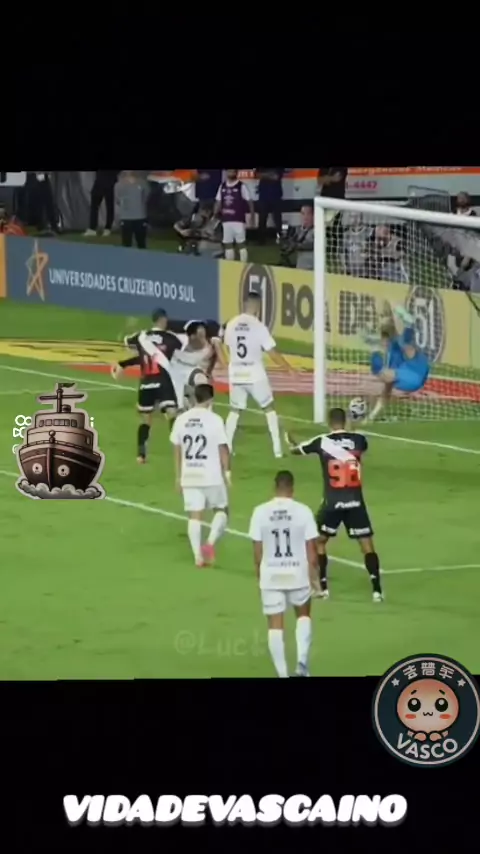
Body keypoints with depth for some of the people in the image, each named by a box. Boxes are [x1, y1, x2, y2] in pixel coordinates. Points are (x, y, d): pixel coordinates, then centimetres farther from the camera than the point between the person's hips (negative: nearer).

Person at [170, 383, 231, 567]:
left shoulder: (181, 419, 1)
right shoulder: (214, 420, -11)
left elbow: (177, 450, 7)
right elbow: (222, 449, -9)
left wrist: (178, 476, 15)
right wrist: (227, 472, 2)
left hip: (189, 476, 3)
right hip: (212, 475, -3)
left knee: (195, 515, 7)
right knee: (221, 510, 14)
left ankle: (198, 555, 2)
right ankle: (210, 542, -7)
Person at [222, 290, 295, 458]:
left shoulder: (231, 325, 1)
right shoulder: (258, 326, -13)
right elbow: (272, 352, -12)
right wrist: (288, 368, 0)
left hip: (236, 375, 3)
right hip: (255, 375, -3)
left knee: (234, 411, 17)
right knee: (269, 409, 13)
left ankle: (226, 447, 8)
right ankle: (277, 448, 9)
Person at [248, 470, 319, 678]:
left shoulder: (260, 512, -6)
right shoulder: (303, 511, -9)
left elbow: (257, 550, -1)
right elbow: (311, 548, -5)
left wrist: (259, 575, 13)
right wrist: (313, 573, 7)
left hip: (271, 575, 0)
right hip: (297, 574, 0)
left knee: (275, 625, 7)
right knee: (303, 615, 23)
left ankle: (282, 673, 6)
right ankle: (302, 661, 8)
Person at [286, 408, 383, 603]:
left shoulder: (321, 442, -4)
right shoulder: (358, 440, -1)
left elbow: (295, 450, 16)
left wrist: (291, 442, 40)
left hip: (333, 502, -1)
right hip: (355, 502, 1)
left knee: (319, 541, 18)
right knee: (367, 544, 4)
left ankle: (322, 587, 17)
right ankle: (377, 589, -5)